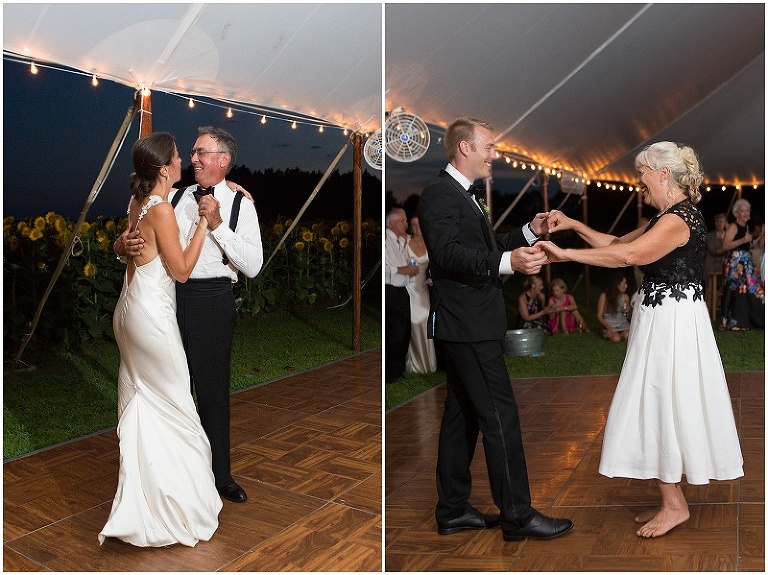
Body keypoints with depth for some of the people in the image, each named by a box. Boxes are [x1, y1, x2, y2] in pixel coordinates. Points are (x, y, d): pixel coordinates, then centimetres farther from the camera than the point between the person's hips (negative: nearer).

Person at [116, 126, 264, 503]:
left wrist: (217, 224, -17)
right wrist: (122, 245, -17)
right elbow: (144, 240, 6)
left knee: (213, 390, 9)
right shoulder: (175, 197, 7)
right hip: (171, 298, 3)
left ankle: (219, 474, 30)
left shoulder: (240, 206, -2)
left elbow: (252, 266, -11)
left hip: (213, 301, -3)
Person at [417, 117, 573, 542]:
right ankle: (517, 515, 6)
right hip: (468, 326, -11)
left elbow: (485, 248, 21)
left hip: (466, 326, 11)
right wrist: (508, 261, -36)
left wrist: (529, 233, 10)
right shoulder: (439, 193, -12)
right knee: (500, 416, -5)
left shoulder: (462, 195, 21)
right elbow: (448, 253, -25)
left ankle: (452, 510, 22)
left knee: (462, 415, 13)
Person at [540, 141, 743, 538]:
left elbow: (628, 255, -30)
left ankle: (674, 505, 12)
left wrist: (566, 254, -28)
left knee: (664, 404, -2)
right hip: (661, 318, 10)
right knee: (660, 405, 13)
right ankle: (671, 501, 24)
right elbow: (619, 242, 15)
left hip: (673, 322, -10)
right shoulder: (666, 217, 15)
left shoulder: (680, 218, -18)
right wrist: (572, 225, 7)